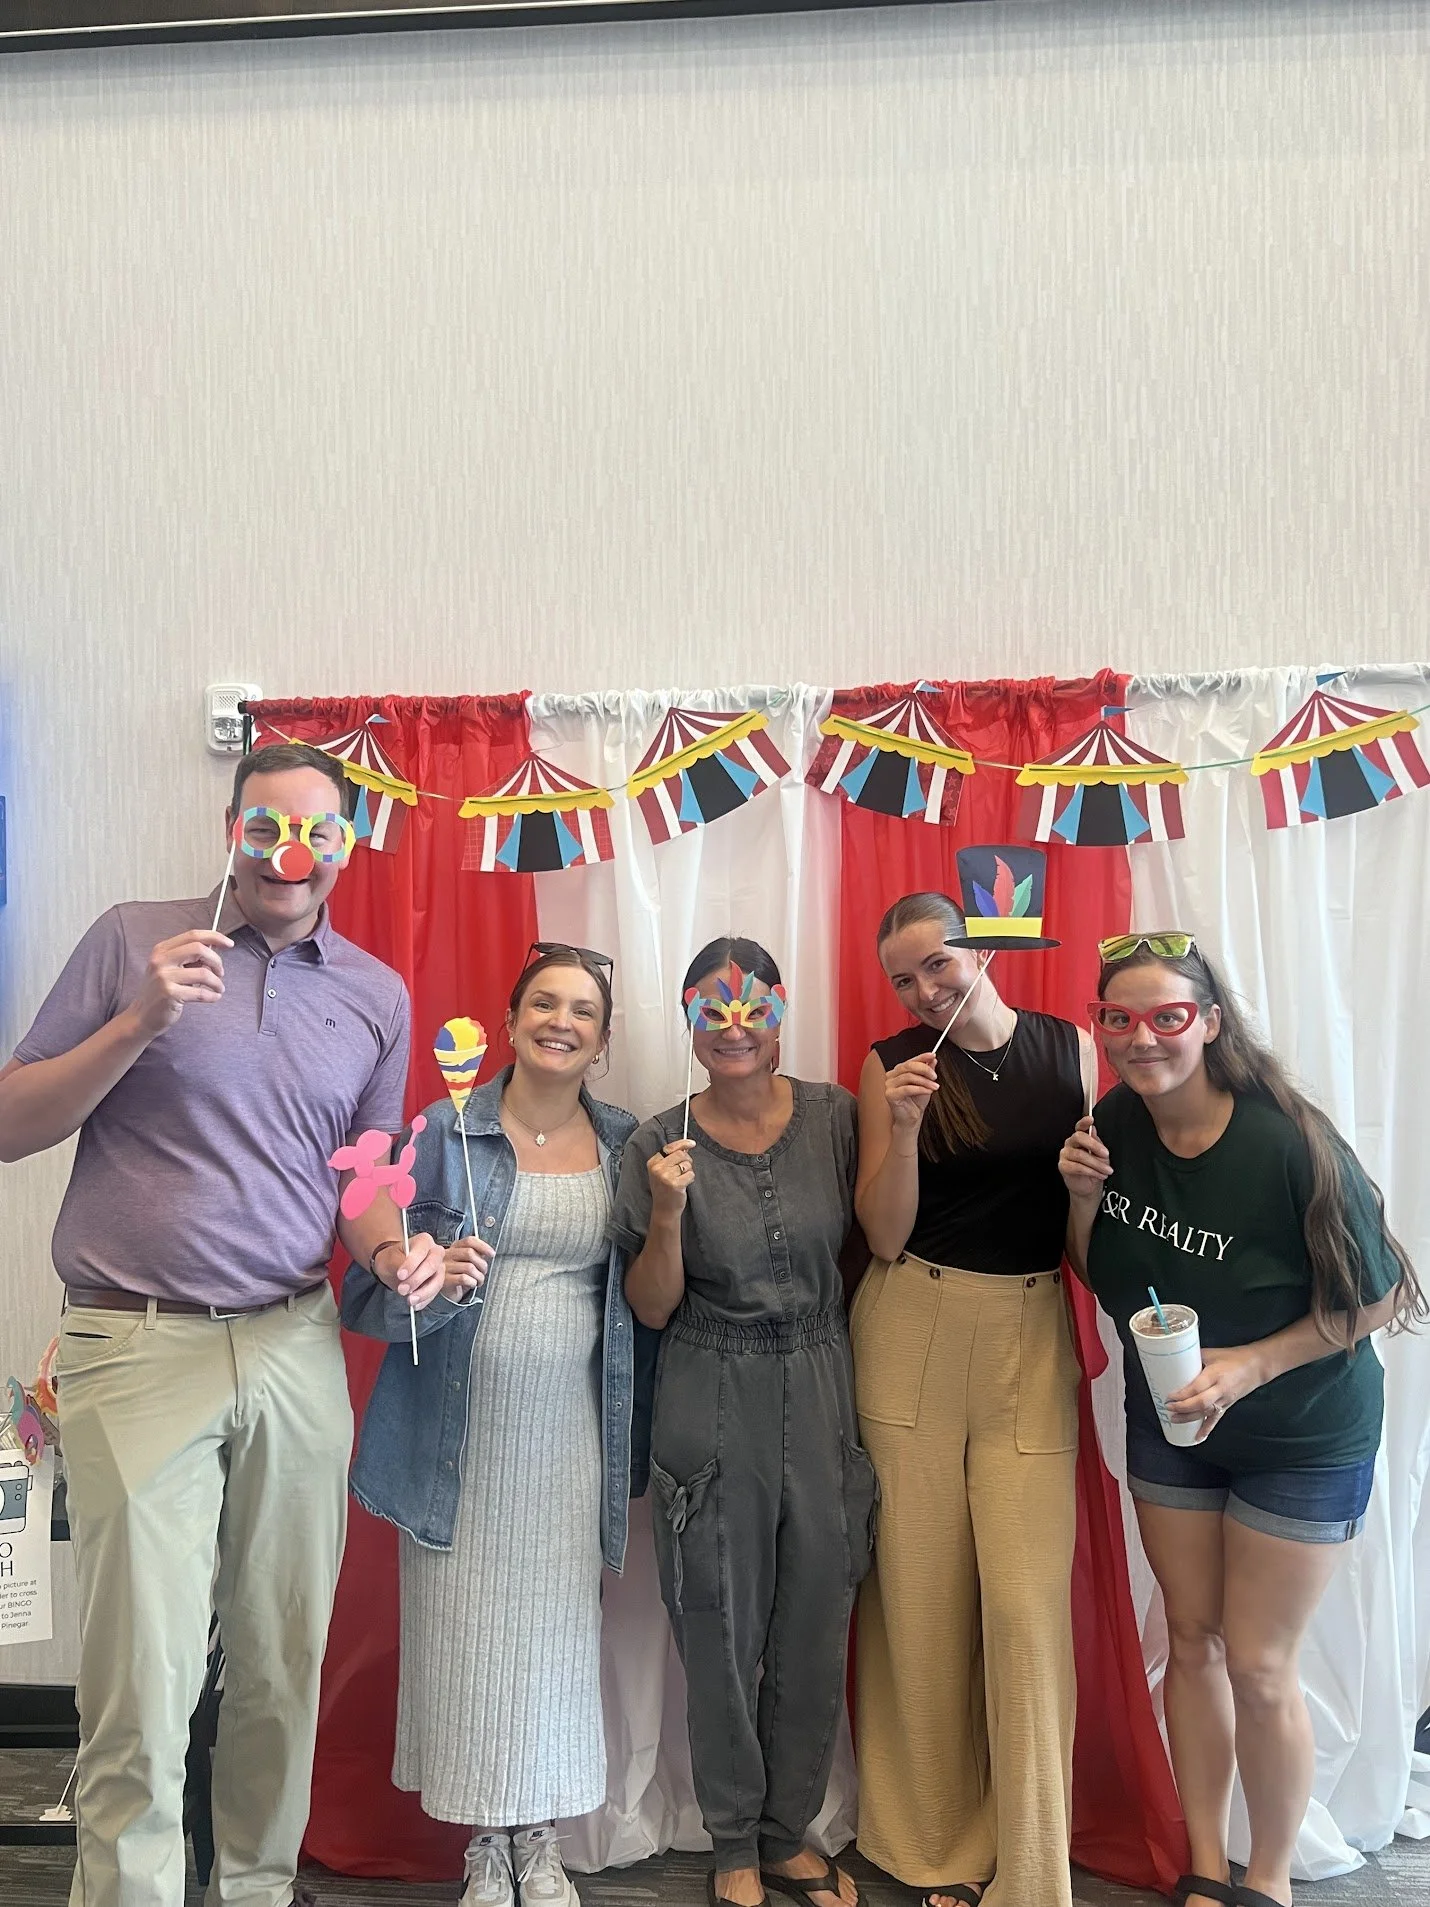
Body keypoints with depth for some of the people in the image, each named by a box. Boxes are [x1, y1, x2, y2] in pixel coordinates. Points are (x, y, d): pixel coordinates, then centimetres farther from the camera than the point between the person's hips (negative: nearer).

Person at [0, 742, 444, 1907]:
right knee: (144, 1677, -2)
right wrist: (139, 1022, -14)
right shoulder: (133, 940, 1)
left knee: (284, 1662, 12)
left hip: (298, 1345, 3)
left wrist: (397, 1252, -6)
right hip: (139, 1345, -3)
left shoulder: (377, 994, 9)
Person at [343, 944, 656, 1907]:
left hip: (570, 1432, 2)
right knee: (466, 1630, 6)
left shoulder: (627, 1145, 4)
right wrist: (423, 1282, -23)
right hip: (462, 1435, -1)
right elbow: (374, 1288, -4)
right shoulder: (447, 1131, -3)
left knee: (556, 1631, 7)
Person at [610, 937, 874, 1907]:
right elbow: (652, 1309, -5)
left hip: (822, 1396, 2)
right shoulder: (661, 1143, -5)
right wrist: (667, 1212, -19)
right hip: (713, 1408, -1)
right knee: (724, 1633, 11)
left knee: (815, 1627, 13)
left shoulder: (834, 1115, -1)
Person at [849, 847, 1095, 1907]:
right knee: (920, 1593, 7)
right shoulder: (891, 1066, 0)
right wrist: (903, 1125, -17)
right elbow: (884, 1234, -4)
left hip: (1031, 1336, 1)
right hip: (912, 1335, 0)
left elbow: (1091, 1219, 12)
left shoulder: (1069, 1049, 4)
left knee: (1027, 1601, -4)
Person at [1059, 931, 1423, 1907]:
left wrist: (1251, 1366, -25)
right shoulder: (1113, 1127, -12)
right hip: (1167, 1423, 4)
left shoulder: (1290, 1142, -27)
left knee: (1257, 1665, 4)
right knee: (1193, 1640, 15)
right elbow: (1098, 1277, 0)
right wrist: (1082, 1196, -19)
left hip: (1300, 1439, -4)